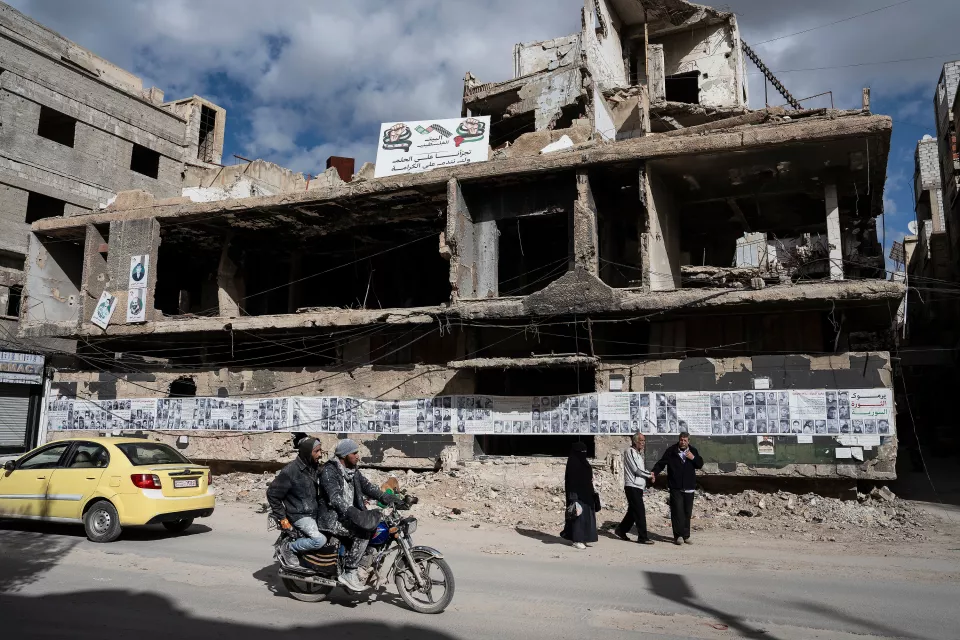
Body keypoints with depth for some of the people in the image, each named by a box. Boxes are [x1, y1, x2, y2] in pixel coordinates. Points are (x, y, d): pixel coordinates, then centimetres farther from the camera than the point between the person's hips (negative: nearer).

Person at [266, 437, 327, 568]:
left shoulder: (315, 468, 5)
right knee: (320, 540, -24)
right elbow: (272, 493, -11)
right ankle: (288, 549, -3)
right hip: (300, 515, -8)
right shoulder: (290, 471, -18)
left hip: (314, 513, 8)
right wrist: (282, 518, -10)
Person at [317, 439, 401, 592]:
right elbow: (335, 497, -27)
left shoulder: (353, 470, 12)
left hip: (347, 516, 9)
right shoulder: (329, 472, -15)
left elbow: (366, 485, 3)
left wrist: (385, 497, -14)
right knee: (364, 532, -25)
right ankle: (348, 574, -18)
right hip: (332, 519, -9)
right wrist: (352, 513, -40)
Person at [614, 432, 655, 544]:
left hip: (638, 486, 9)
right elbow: (636, 469, -15)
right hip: (632, 486, -9)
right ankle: (642, 537, -3)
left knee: (633, 511, 15)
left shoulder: (639, 453, 18)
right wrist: (650, 475, -4)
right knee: (640, 512, -8)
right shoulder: (630, 451, -11)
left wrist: (650, 475, -1)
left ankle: (621, 530, 27)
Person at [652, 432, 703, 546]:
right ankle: (678, 535, -4)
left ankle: (686, 536, 18)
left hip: (689, 488, 3)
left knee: (687, 513, 8)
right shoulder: (671, 451, -2)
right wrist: (654, 472, -21)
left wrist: (693, 458, -10)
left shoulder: (693, 451, 9)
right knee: (677, 511, -9)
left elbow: (700, 465, 9)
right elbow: (661, 463, -5)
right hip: (675, 488, -3)